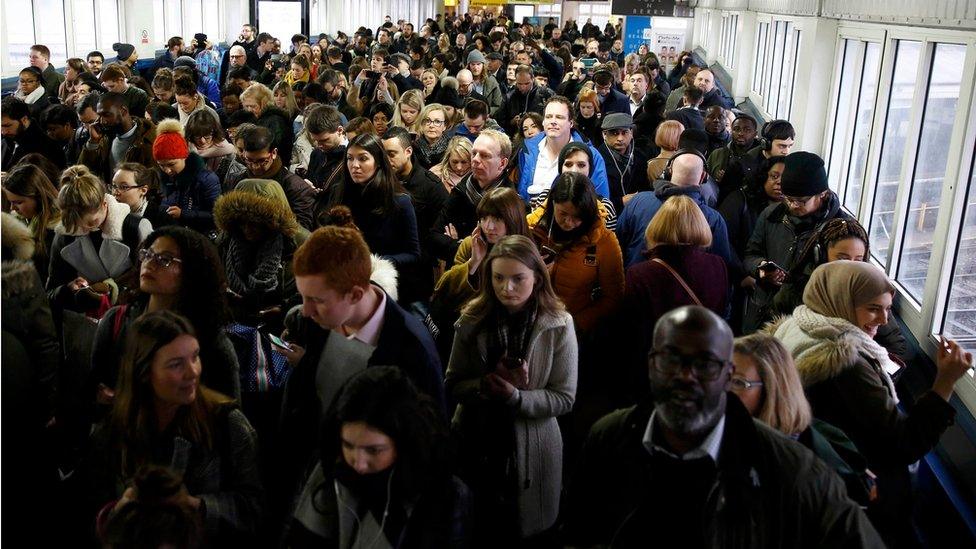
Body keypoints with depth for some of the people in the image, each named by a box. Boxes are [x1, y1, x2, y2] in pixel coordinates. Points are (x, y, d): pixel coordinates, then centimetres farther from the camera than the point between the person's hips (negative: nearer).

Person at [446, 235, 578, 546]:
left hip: (531, 449, -1)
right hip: (474, 447, 2)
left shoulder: (558, 325, -13)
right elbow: (453, 385, -5)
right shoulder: (472, 319, -7)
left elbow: (564, 398, -11)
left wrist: (516, 396, -26)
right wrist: (487, 384, -24)